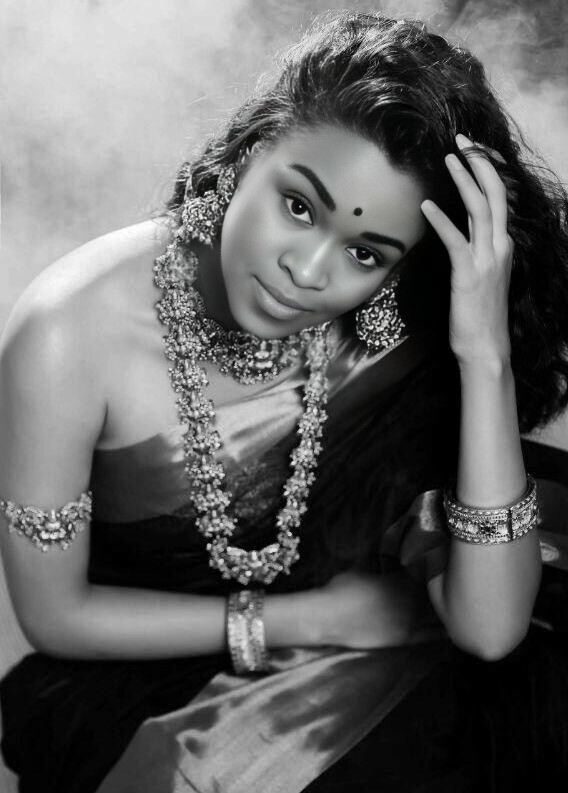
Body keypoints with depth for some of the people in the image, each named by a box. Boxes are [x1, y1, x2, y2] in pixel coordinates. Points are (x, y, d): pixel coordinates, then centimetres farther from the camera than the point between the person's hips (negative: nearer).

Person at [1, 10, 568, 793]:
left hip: (362, 681, 3)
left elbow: (487, 629, -21)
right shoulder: (69, 336, -24)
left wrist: (487, 355, -32)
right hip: (145, 688, -2)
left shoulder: (388, 327, -19)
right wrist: (309, 617, -14)